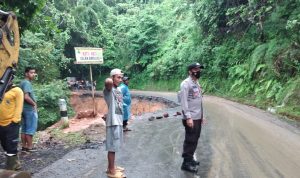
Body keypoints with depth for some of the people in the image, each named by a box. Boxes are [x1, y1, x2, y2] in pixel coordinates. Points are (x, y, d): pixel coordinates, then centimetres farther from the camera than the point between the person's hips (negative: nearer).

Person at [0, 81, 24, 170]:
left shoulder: (17, 90, -3)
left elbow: (19, 106, -9)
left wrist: (14, 120, -15)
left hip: (11, 124, -7)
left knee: (11, 147, 0)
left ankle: (10, 167, 10)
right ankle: (14, 164, 30)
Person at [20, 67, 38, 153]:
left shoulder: (22, 82, 14)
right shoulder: (27, 83, -16)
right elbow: (26, 97, -27)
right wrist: (34, 104, -13)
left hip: (24, 108, 10)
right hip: (30, 109, -10)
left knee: (24, 129, 12)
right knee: (30, 129, -2)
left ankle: (24, 146, 18)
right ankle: (29, 147, 3)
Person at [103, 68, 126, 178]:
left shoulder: (119, 90, 13)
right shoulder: (109, 90, -14)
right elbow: (108, 82, -40)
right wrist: (111, 79, -16)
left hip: (119, 121, 9)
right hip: (113, 122, -9)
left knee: (115, 146, 18)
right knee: (112, 147, 0)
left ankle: (112, 167, 31)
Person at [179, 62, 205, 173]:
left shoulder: (197, 83, 14)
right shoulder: (186, 83, -13)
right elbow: (183, 101, -18)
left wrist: (201, 115, 17)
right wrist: (188, 117, -22)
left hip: (198, 117, 8)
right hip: (191, 118, -8)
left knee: (195, 140, 15)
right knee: (190, 140, -2)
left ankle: (190, 159, 29)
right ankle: (186, 163, 9)